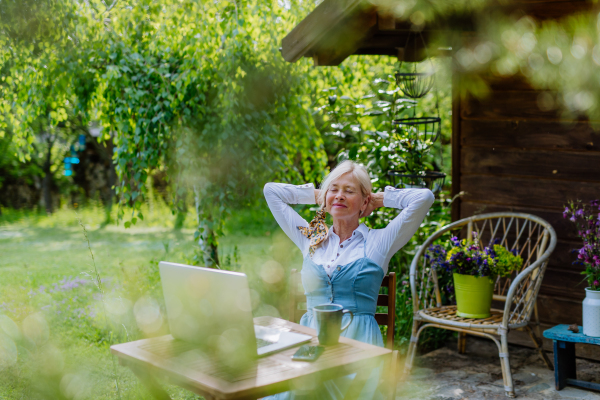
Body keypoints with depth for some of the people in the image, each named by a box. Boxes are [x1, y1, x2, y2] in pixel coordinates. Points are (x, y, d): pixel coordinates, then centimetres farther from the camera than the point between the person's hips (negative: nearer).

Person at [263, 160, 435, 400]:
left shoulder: (378, 242, 8)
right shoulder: (310, 238, 18)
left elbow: (424, 197, 0)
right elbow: (271, 191, 25)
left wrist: (379, 199, 13)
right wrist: (317, 195, 25)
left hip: (358, 340, -3)